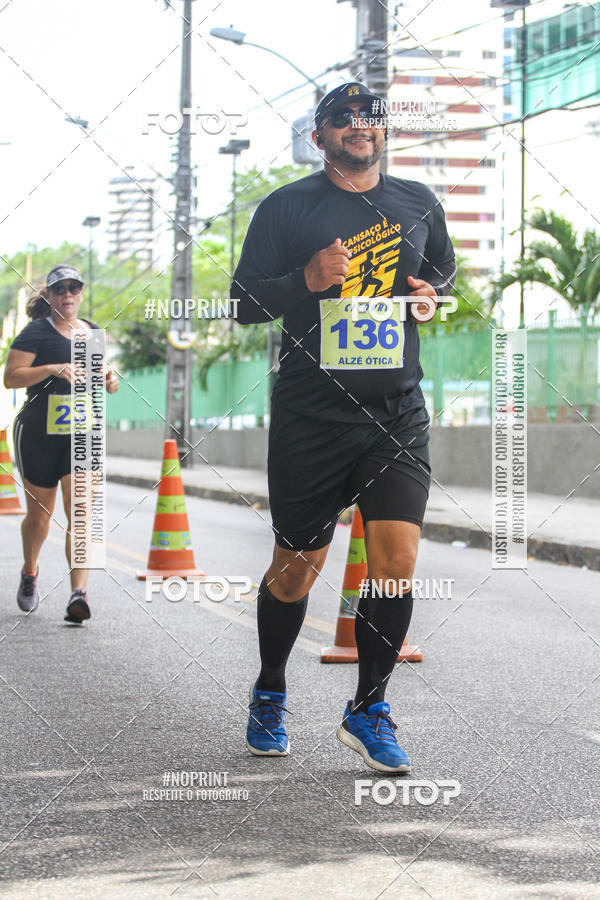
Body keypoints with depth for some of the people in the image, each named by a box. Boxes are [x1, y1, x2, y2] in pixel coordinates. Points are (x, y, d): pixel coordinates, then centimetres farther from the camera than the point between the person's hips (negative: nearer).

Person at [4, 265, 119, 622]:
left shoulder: (93, 332, 11)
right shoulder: (36, 332, -4)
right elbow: (11, 377, -11)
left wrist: (110, 380, 2)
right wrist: (52, 369, -23)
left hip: (82, 436, 2)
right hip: (38, 435, -2)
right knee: (40, 515, 9)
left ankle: (79, 593, -19)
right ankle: (30, 572, 39)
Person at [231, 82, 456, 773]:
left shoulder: (418, 204, 11)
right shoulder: (287, 207, 1)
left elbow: (448, 276, 26)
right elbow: (244, 302, 1)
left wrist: (433, 295, 3)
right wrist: (308, 279, -16)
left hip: (396, 412, 2)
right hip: (310, 415, -2)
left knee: (397, 562, -10)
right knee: (297, 566, 7)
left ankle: (368, 710, 7)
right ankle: (269, 695, 31)